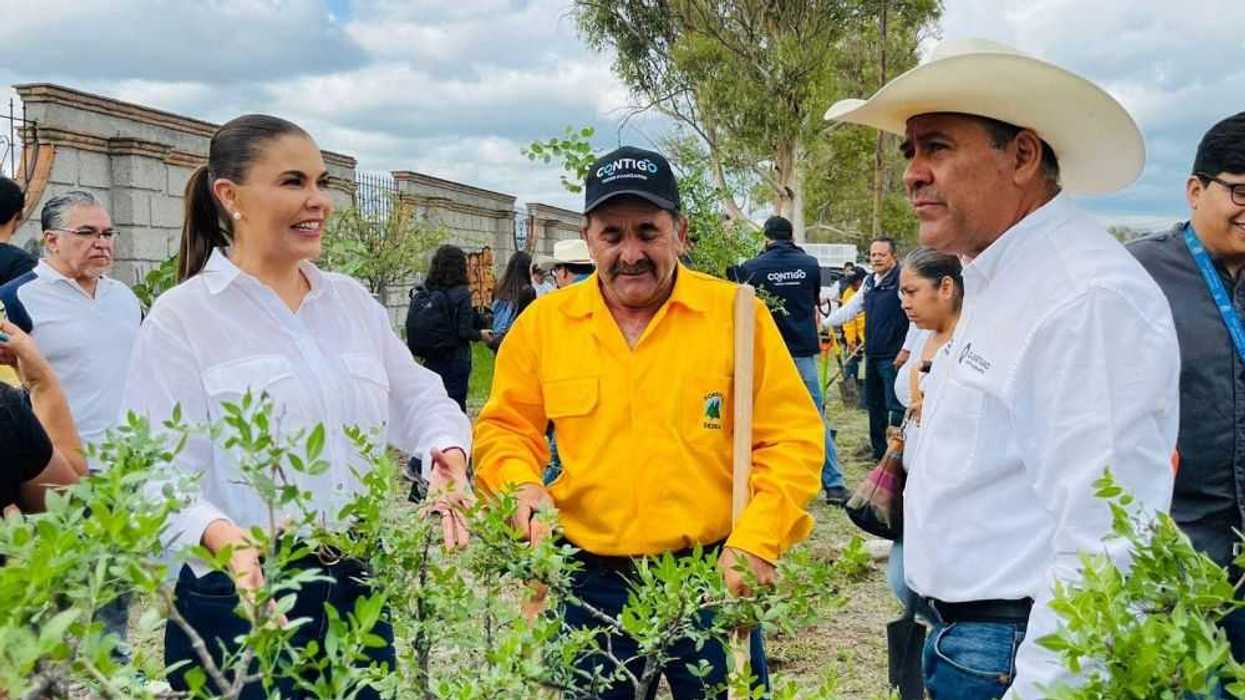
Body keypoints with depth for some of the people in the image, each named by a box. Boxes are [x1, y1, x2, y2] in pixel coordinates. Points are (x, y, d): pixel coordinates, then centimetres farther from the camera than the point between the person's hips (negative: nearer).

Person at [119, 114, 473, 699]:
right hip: (242, 596, -5)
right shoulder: (181, 318, -6)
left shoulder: (353, 300, 10)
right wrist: (226, 539, -31)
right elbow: (159, 472, -12)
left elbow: (417, 398, 12)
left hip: (360, 589, 5)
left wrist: (448, 458, -10)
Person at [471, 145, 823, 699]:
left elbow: (792, 438, -4)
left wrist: (757, 540, -14)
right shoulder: (543, 321, 1)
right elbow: (505, 428, 9)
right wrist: (520, 486, -11)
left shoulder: (736, 313, -6)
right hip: (590, 582, 2)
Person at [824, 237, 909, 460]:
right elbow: (850, 309, 23)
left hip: (894, 357, -8)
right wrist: (825, 322, 16)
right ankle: (879, 450, 27)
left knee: (895, 407, -8)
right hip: (873, 355, 9)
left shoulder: (902, 279, -12)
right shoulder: (869, 282, 15)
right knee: (874, 405, 15)